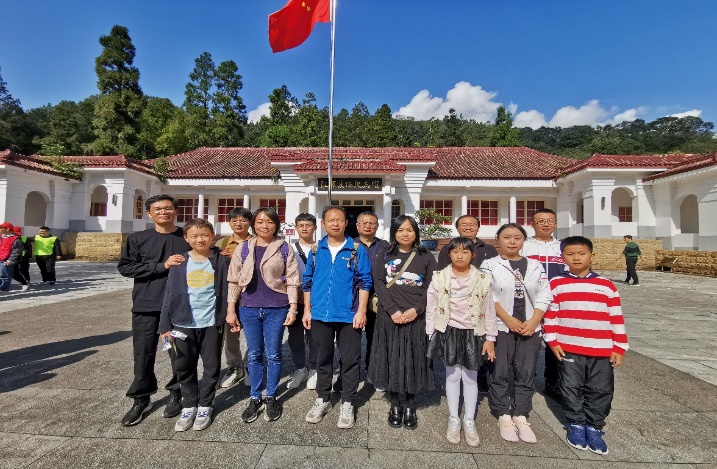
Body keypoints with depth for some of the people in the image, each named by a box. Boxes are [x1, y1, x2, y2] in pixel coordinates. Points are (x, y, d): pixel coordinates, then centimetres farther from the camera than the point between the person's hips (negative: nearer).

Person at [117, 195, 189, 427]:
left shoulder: (188, 238, 3)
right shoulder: (138, 239, 5)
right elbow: (125, 267, -5)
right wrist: (162, 266, -13)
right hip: (146, 306, 1)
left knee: (180, 353, 7)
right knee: (143, 355, 9)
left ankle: (176, 394, 28)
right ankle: (141, 399, 28)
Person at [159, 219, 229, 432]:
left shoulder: (221, 261, -3)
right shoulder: (180, 263, 0)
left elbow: (227, 291, -1)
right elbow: (170, 294, 1)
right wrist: (165, 325, -1)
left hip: (211, 323, -1)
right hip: (184, 323, 2)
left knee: (211, 366, 10)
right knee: (185, 367, 14)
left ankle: (205, 406, 28)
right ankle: (189, 406, 32)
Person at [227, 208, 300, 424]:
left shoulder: (284, 249, -1)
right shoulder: (243, 249, 5)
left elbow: (292, 280, -2)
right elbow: (234, 280, 6)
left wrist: (293, 308, -6)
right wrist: (231, 310, 3)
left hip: (276, 309, -2)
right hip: (249, 309, 2)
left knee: (273, 354, 6)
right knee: (254, 355, 12)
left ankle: (271, 398, 24)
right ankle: (255, 398, 27)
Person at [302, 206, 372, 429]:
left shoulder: (357, 250, -2)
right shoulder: (316, 250, 6)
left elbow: (364, 282, -4)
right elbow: (308, 282, 10)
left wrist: (361, 311, -10)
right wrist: (307, 310, 6)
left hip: (348, 315, -2)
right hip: (320, 315, 3)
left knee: (350, 361, 7)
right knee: (323, 359, 16)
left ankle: (347, 404, 24)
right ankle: (322, 400, 34)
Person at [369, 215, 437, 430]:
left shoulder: (426, 257, 6)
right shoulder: (385, 256, 7)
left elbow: (431, 288, 1)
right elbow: (378, 284, -2)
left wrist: (415, 310, -13)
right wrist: (393, 311, -13)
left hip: (416, 318, 0)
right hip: (389, 317, 0)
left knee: (413, 361, 6)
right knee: (392, 360, 6)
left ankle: (410, 406, 22)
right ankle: (396, 405, 21)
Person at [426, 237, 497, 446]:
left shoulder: (482, 279, -5)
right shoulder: (439, 278, -5)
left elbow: (489, 310, 0)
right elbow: (431, 308, -1)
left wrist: (490, 338, 0)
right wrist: (432, 334, -1)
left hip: (473, 333, 0)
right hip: (448, 332, 0)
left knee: (470, 377, 10)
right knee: (452, 375, 9)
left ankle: (469, 421, 27)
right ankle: (453, 420, 26)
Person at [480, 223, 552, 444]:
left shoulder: (535, 266, 8)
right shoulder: (490, 265, -2)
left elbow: (544, 296, 4)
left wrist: (533, 321, -8)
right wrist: (508, 319, -14)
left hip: (530, 328, 3)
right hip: (501, 327, -3)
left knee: (526, 373, 8)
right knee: (500, 373, 4)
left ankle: (520, 416, 22)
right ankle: (504, 416, 19)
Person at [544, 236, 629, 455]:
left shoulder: (606, 285, 3)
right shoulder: (557, 284, 0)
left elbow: (617, 318, 4)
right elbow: (550, 314, 2)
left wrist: (619, 347, 2)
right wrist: (553, 341, -3)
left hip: (602, 350, 1)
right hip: (569, 349, -1)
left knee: (600, 391, 9)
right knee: (572, 389, 8)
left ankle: (594, 428, 26)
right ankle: (576, 425, 26)